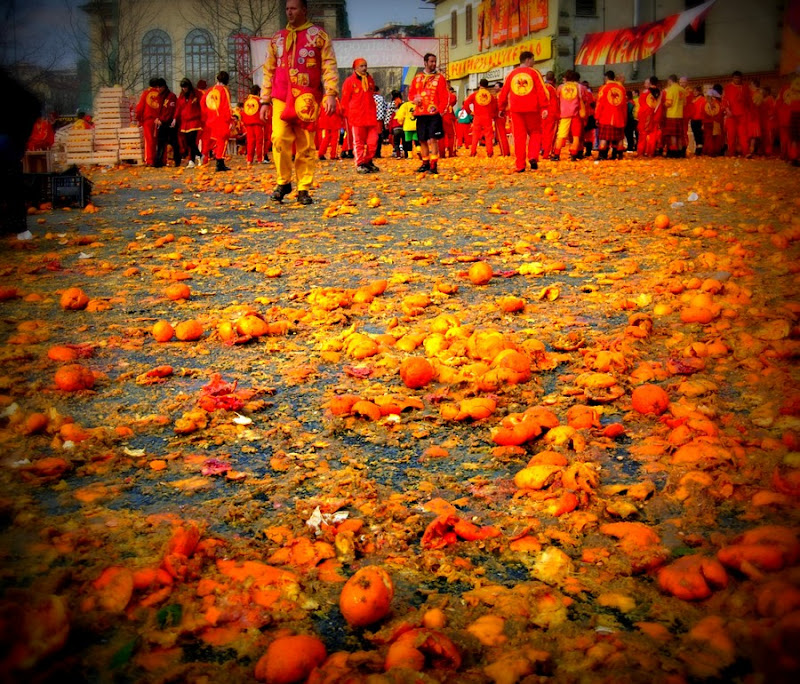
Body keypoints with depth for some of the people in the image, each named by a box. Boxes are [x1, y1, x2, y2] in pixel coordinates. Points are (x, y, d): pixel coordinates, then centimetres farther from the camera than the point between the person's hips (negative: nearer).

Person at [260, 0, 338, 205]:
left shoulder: (318, 35, 7)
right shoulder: (277, 38, 17)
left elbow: (329, 66, 0)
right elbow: (269, 71, 18)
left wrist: (331, 93, -13)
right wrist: (265, 100, 11)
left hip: (307, 99, -2)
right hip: (281, 99, 2)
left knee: (306, 146, 0)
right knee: (279, 138, -13)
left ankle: (303, 189, 7)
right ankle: (283, 182, 3)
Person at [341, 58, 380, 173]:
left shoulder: (370, 80, 15)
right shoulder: (349, 81, -1)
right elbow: (345, 100, 1)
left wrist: (374, 113, 17)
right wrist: (348, 115, -2)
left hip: (371, 117, 5)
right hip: (356, 117, -5)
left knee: (373, 140, 2)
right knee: (358, 142, 0)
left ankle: (368, 161, 17)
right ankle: (360, 165, 4)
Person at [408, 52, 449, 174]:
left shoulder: (439, 78, 3)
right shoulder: (417, 77, 14)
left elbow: (444, 96, -1)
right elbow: (411, 92, 17)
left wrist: (440, 110, -12)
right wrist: (414, 99, -5)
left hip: (434, 114, -4)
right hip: (420, 114, 4)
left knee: (433, 139, -12)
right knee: (422, 140, 9)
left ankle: (434, 165, -10)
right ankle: (425, 163, 21)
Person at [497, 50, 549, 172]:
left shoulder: (512, 74, 11)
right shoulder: (534, 73, 2)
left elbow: (503, 92, 13)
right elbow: (542, 90, -5)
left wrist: (501, 108, 21)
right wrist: (544, 108, -7)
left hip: (516, 110, 2)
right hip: (532, 109, -2)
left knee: (519, 137, 4)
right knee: (535, 133, 12)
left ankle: (520, 166, 1)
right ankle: (533, 157, -9)